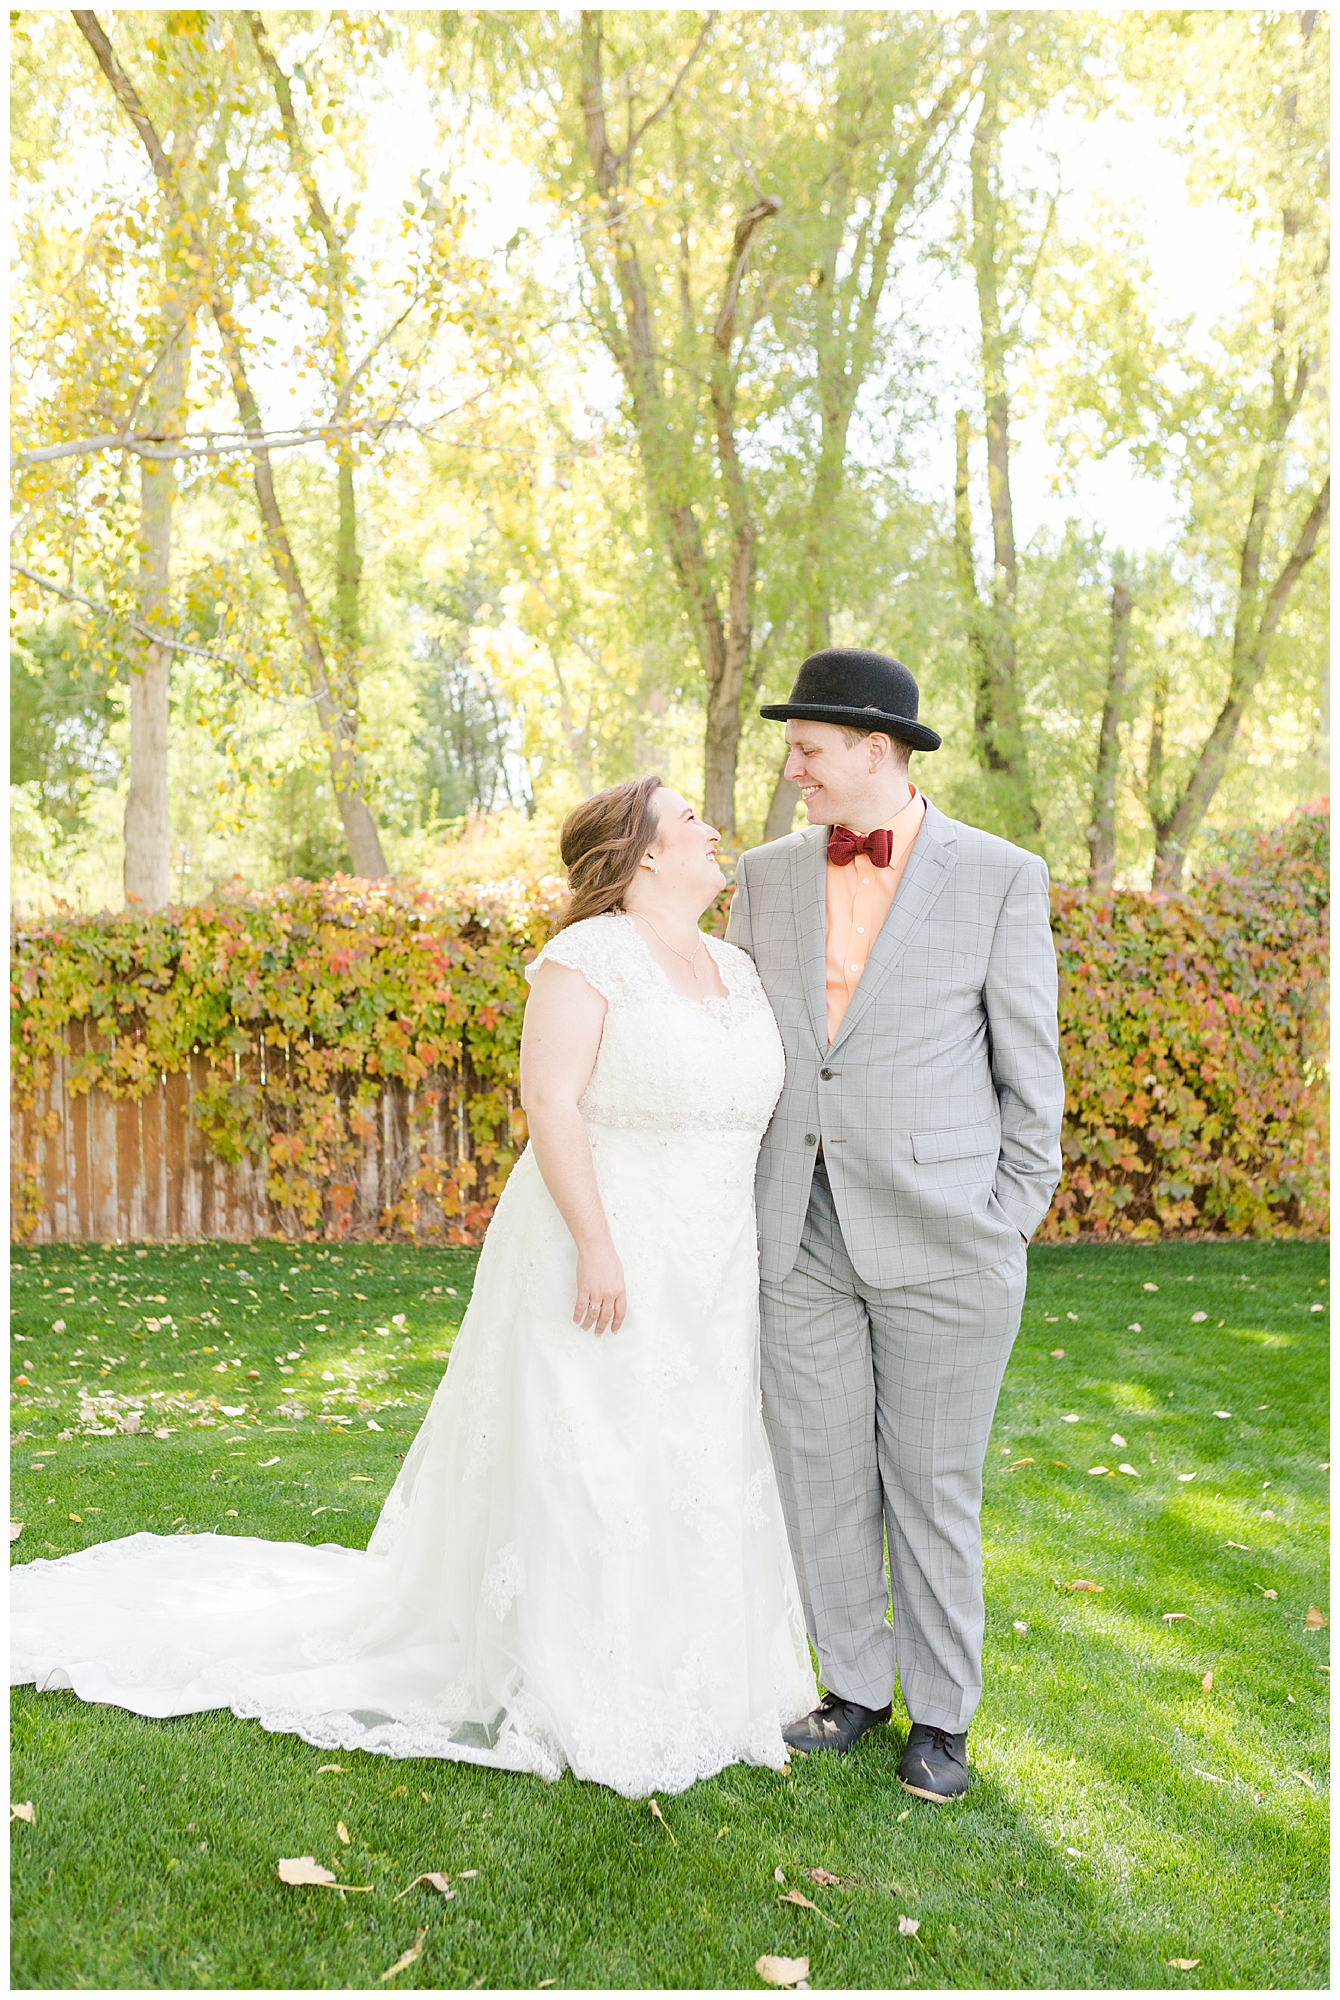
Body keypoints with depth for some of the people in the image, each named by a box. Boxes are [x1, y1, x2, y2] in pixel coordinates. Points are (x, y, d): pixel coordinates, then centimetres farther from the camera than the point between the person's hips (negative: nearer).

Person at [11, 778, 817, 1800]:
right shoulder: (588, 956, -12)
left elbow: (755, 1110, 15)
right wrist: (596, 1244, -23)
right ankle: (568, 1692, 18)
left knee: (695, 1466, 14)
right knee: (578, 1463, 2)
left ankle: (677, 1676, 30)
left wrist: (759, 1259, 12)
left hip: (710, 1270, 7)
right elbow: (549, 1101, -18)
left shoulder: (738, 966, 11)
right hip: (600, 1252, -7)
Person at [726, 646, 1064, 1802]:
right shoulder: (767, 877, 5)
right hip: (803, 1239, 4)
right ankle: (855, 1685, 30)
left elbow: (1029, 1070, -2)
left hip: (940, 1239, -4)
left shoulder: (1001, 879, -7)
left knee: (932, 1486, 7)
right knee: (822, 1474, 11)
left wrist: (1007, 1230, -4)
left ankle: (943, 1713, 26)